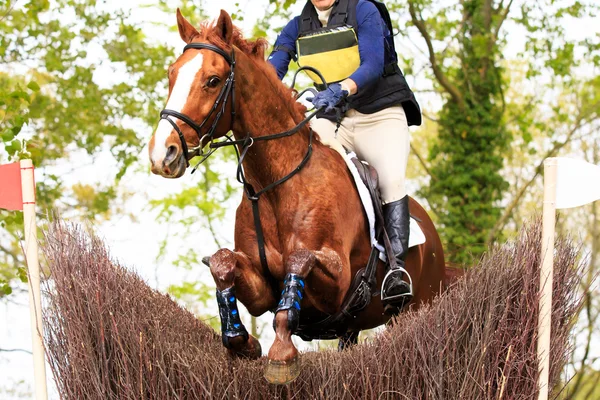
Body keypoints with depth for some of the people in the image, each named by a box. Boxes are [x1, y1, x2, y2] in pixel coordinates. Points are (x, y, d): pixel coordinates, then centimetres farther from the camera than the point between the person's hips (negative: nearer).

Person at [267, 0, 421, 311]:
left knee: (392, 180, -27)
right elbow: (273, 67, -5)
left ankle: (396, 268, -34)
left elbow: (373, 64, -20)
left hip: (380, 115, -4)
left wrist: (340, 90, -39)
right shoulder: (298, 27, 7)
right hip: (333, 119, 4)